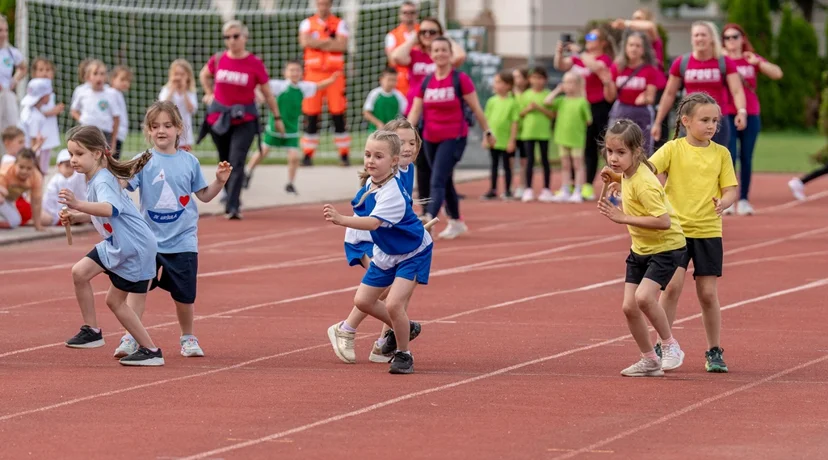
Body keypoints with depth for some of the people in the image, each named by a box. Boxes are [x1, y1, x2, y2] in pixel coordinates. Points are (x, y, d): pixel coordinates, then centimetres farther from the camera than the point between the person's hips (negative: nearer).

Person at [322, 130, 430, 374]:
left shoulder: (392, 193, -34)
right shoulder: (370, 184, -7)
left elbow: (373, 223, -50)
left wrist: (341, 219, -63)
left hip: (412, 253, -9)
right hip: (385, 253, 9)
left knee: (393, 304, -20)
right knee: (363, 300, 8)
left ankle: (403, 354, 2)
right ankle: (402, 328, 33)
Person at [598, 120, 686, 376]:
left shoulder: (643, 184, -28)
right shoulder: (628, 174, -1)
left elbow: (663, 221, -33)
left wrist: (624, 218, -30)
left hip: (666, 247, -9)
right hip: (640, 249, 9)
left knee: (643, 296, -27)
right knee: (629, 306, 2)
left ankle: (670, 346, -6)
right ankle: (649, 361, 17)